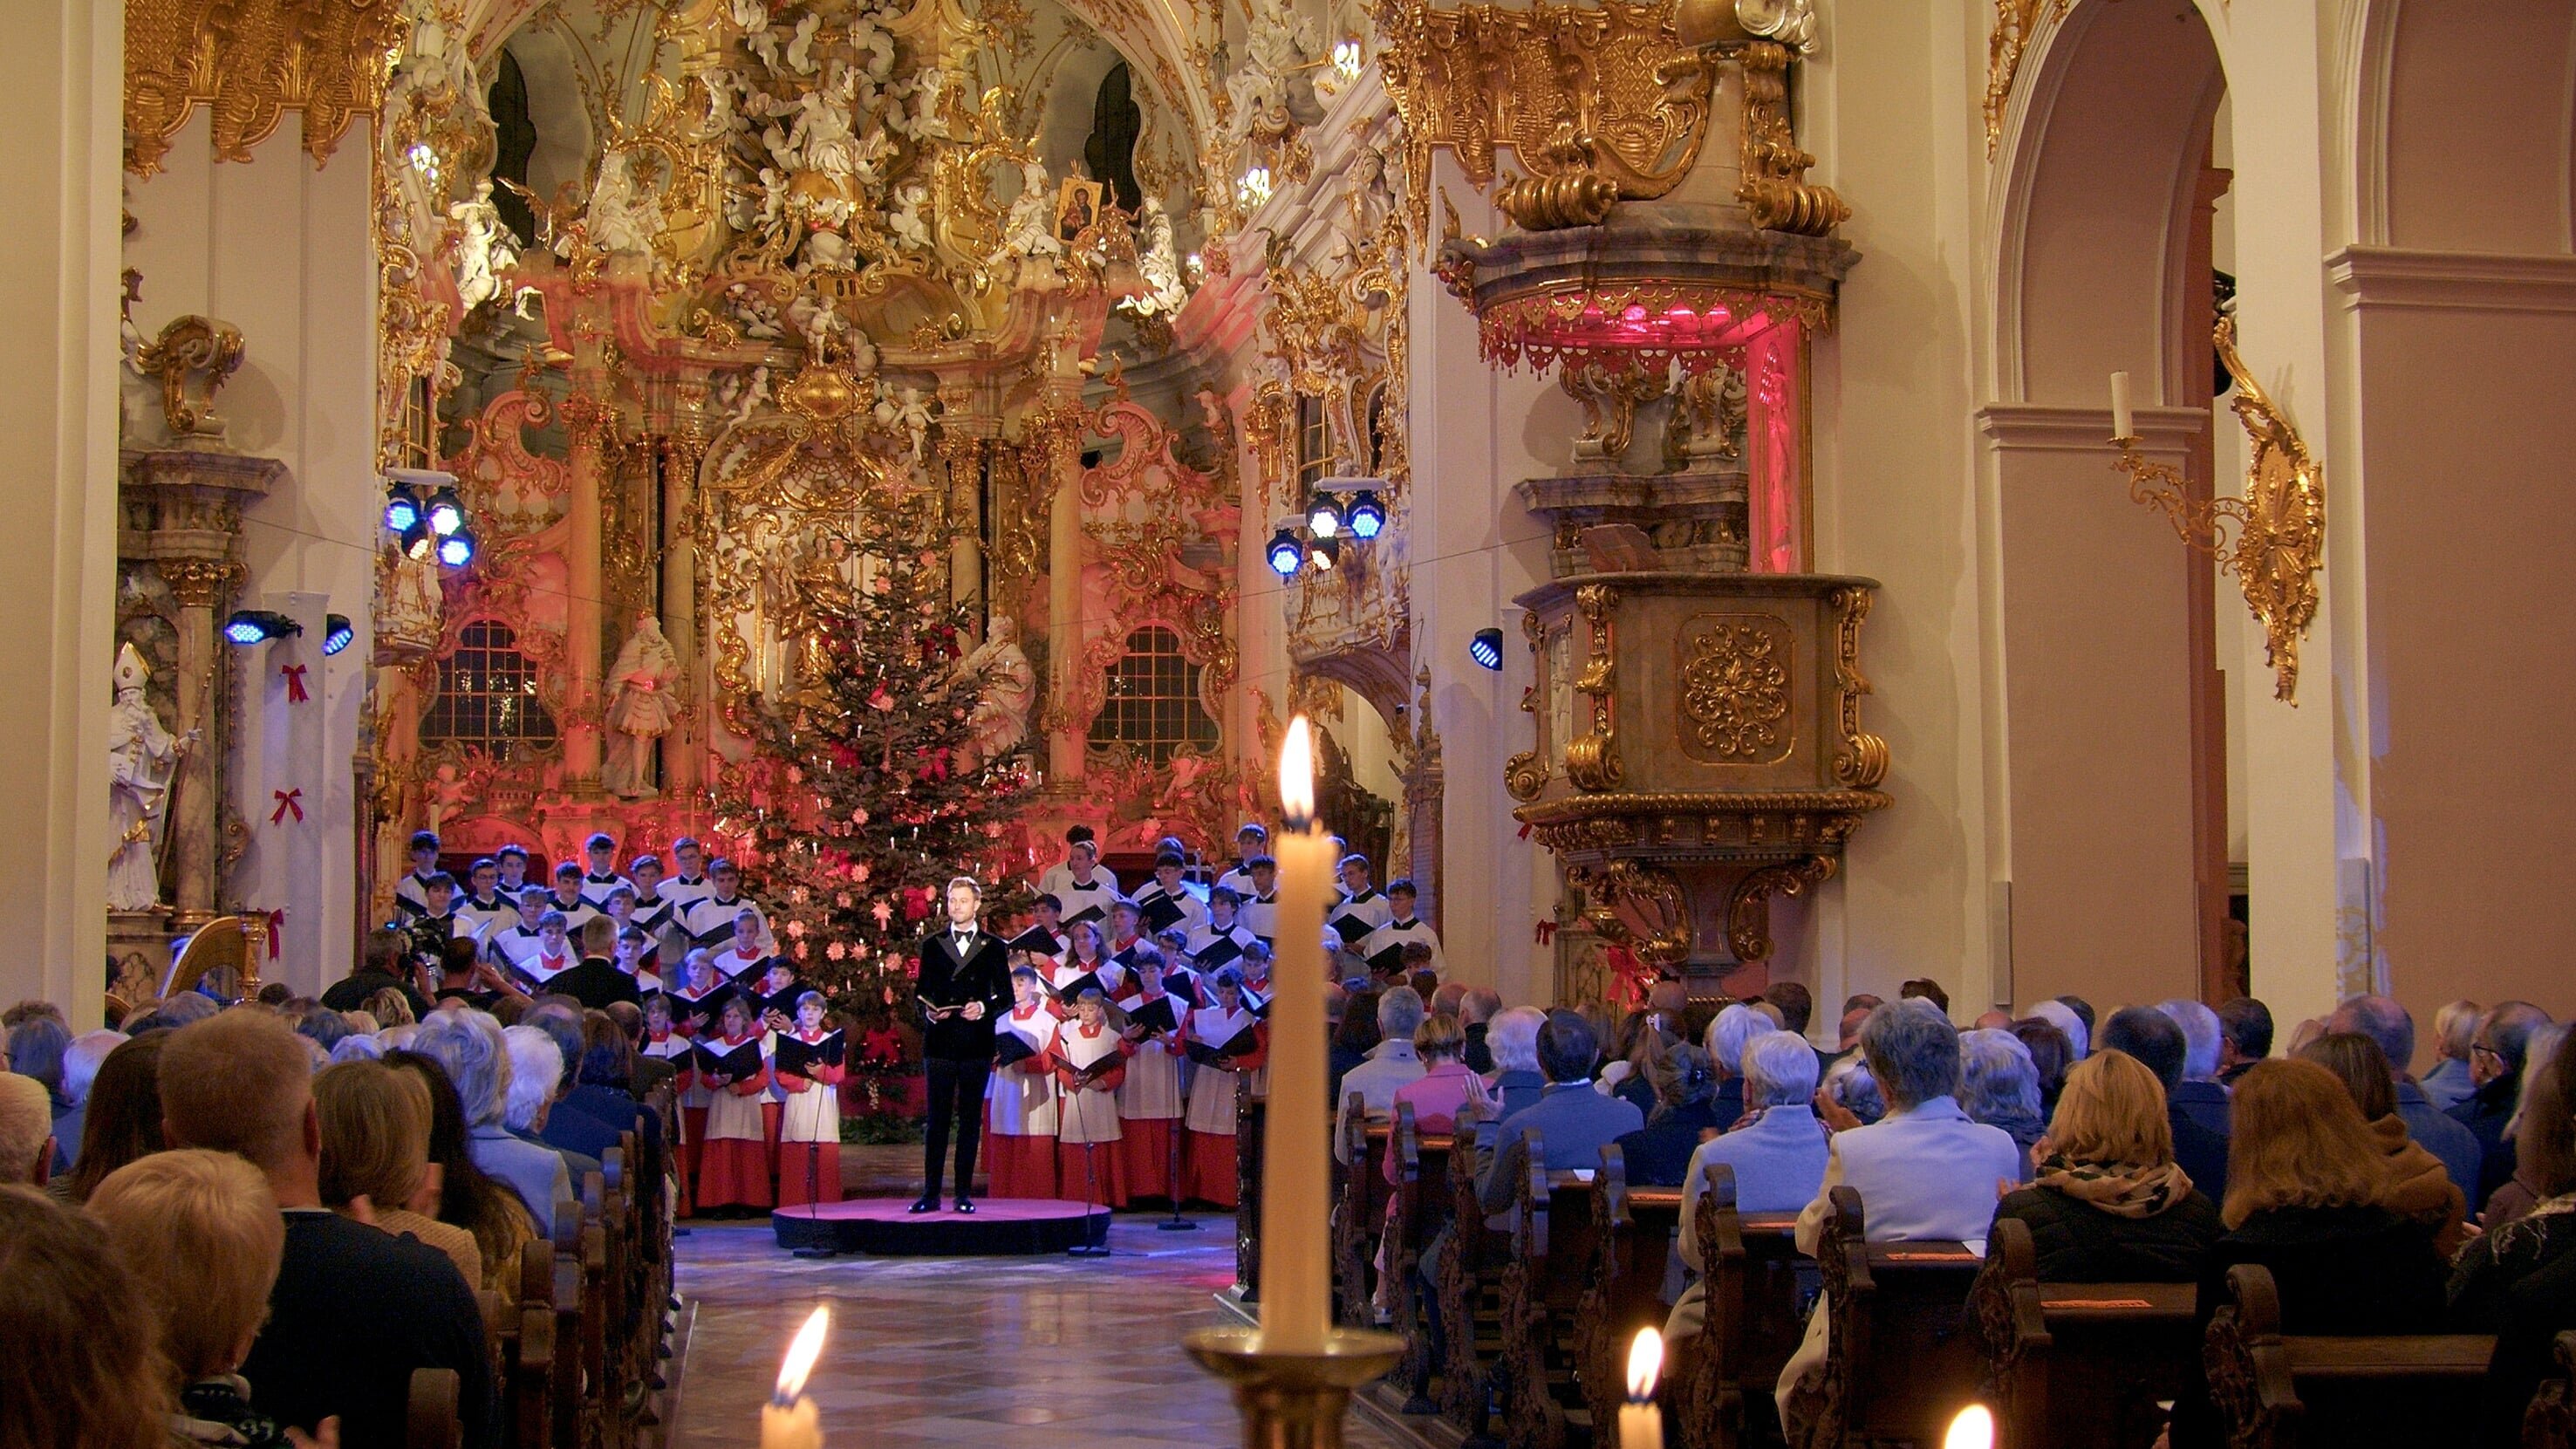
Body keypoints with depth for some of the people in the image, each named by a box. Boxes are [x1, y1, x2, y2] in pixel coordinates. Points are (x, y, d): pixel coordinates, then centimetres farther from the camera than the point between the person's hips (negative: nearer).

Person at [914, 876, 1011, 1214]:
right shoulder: (932, 944, 12)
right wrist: (928, 1011, -8)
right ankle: (931, 1194, 2)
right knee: (937, 1119, 0)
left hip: (977, 1044, -1)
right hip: (939, 1043, 1)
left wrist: (984, 1008, -13)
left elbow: (1006, 996, 6)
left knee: (970, 1120, 2)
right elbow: (921, 990, 13)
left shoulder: (993, 946, 7)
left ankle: (964, 1194, 6)